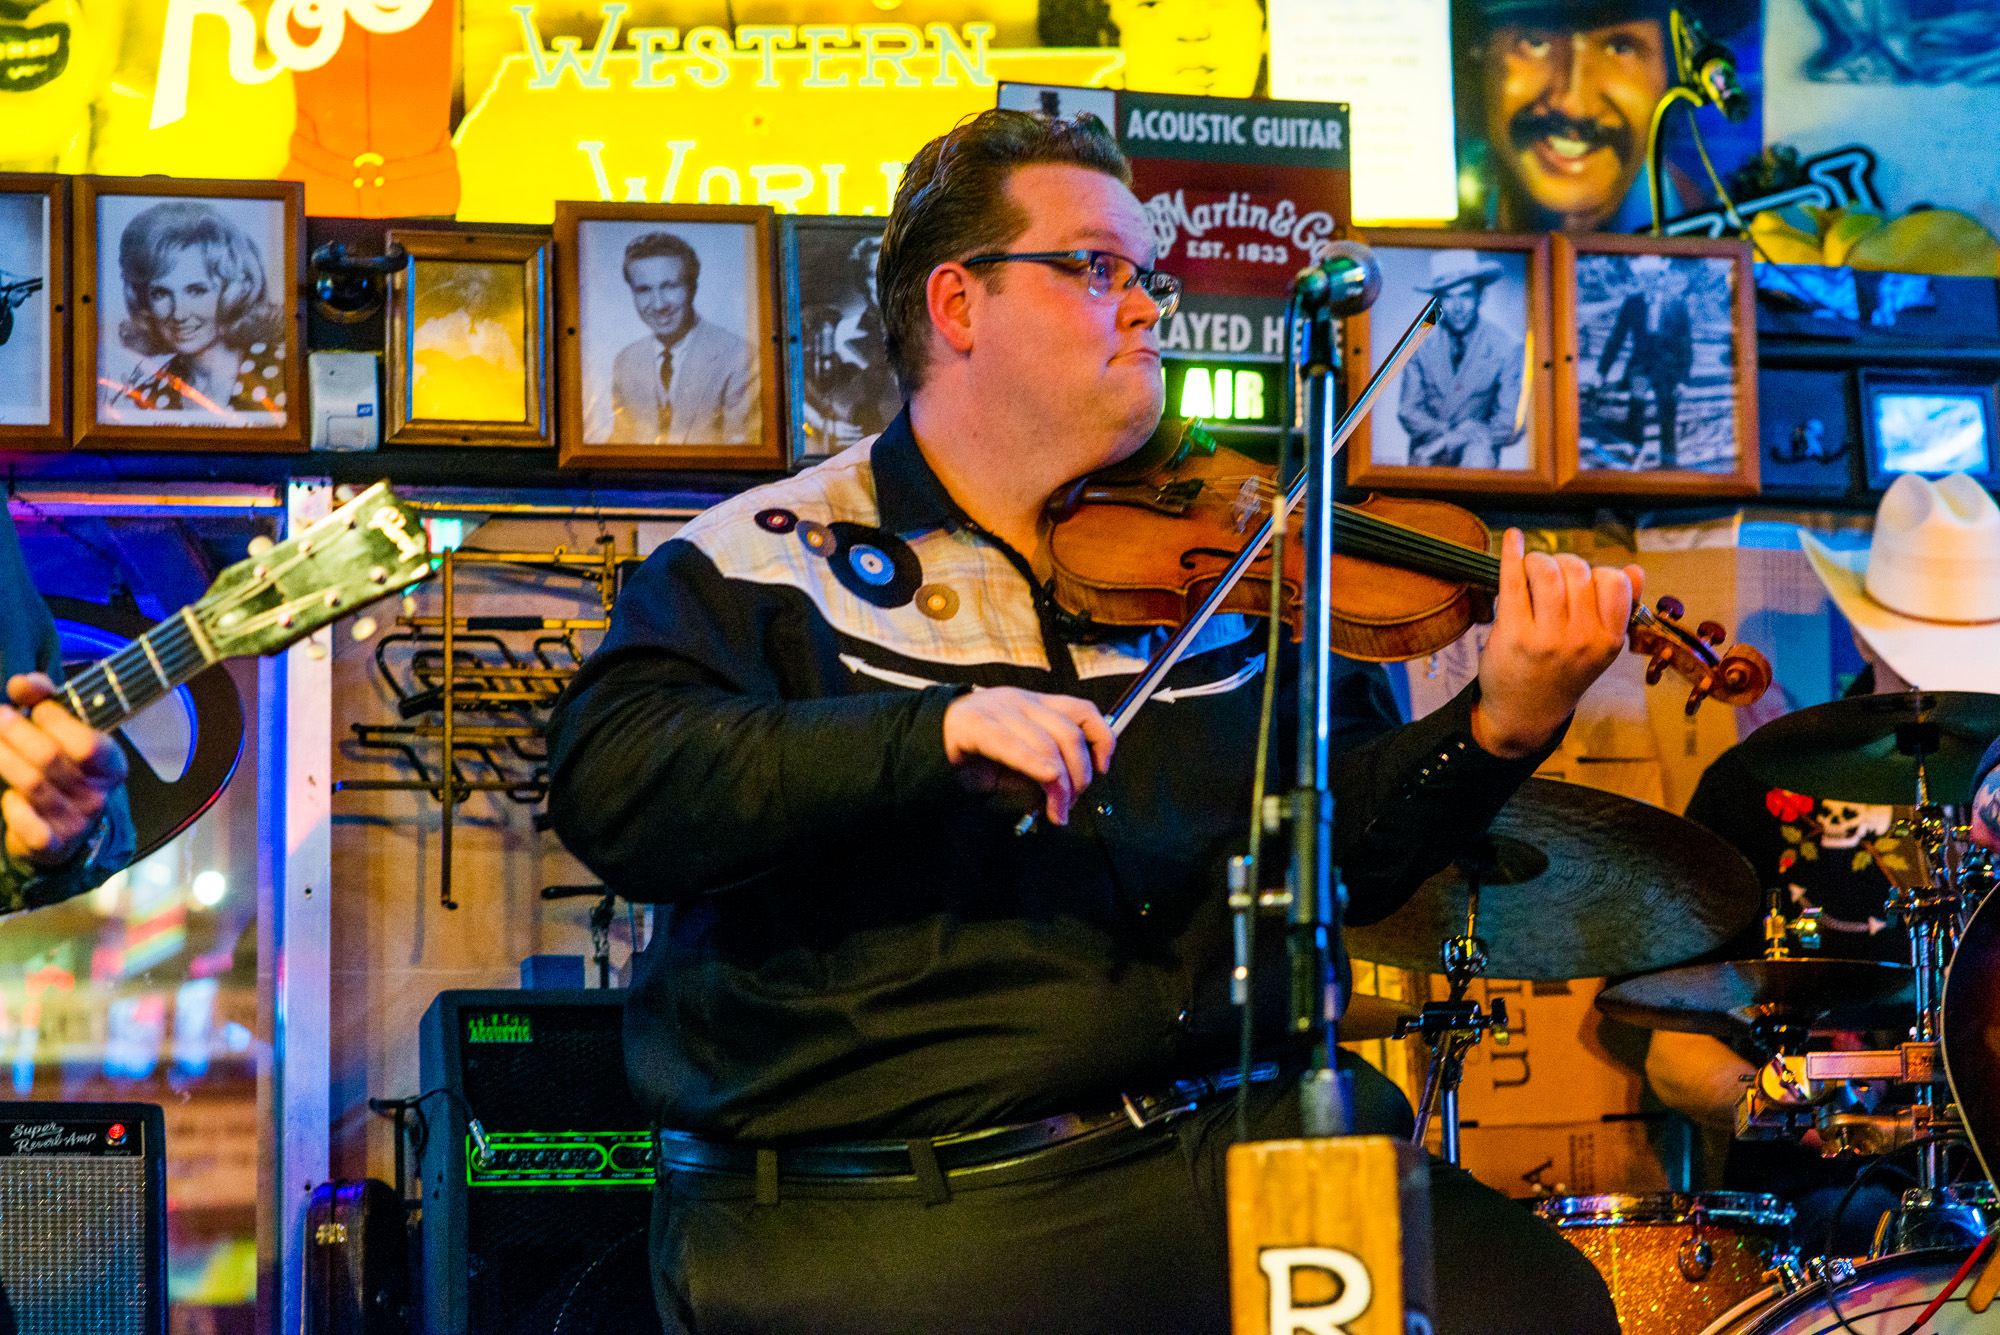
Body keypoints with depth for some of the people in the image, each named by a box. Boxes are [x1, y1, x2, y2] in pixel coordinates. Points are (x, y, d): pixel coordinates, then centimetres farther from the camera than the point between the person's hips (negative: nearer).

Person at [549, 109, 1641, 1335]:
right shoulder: (770, 560, -1)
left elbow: (1344, 842, 11)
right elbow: (608, 788, -16)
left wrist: (1504, 724, -8)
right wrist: (939, 730, -27)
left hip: (1221, 1141, 4)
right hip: (869, 1210, -3)